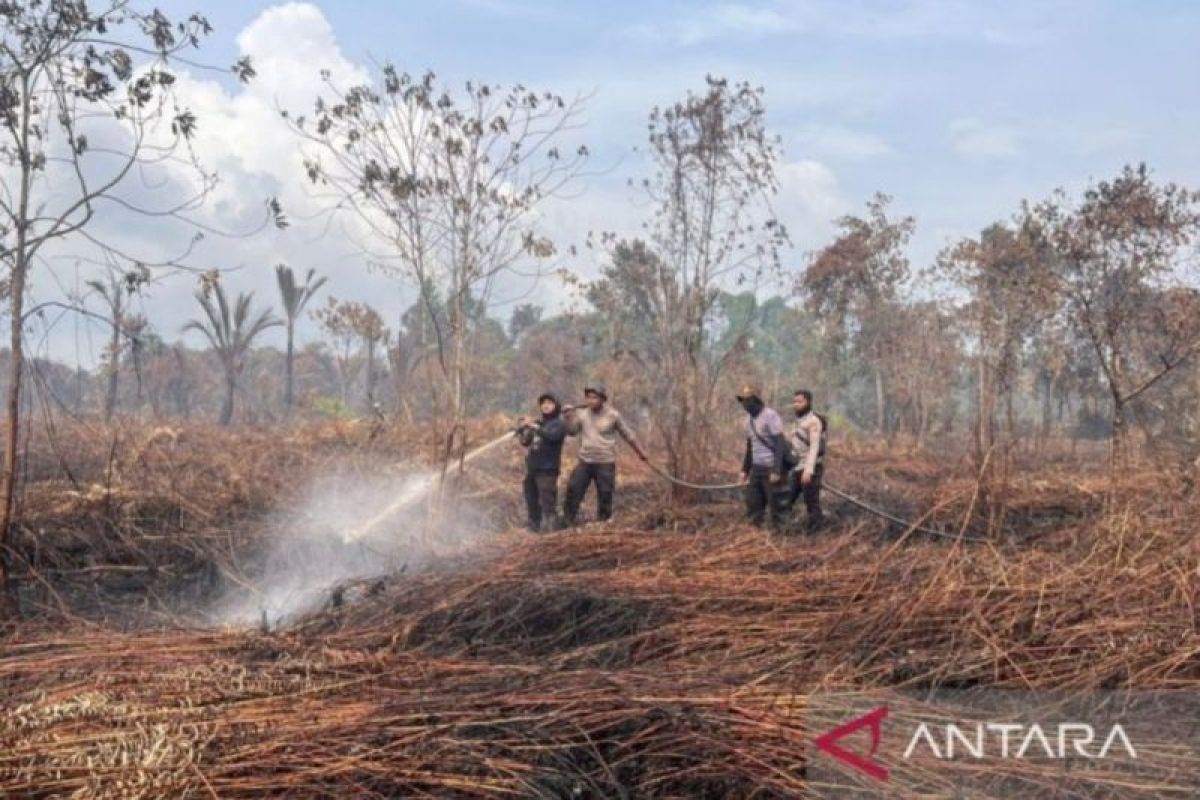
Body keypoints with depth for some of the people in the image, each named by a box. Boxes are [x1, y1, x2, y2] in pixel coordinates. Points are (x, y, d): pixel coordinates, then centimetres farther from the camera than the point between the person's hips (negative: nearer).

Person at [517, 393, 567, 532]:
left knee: (548, 503, -13)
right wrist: (522, 430, -3)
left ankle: (550, 530, -14)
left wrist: (534, 426, -24)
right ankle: (534, 528, 24)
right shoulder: (537, 423, 19)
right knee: (532, 503, 14)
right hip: (532, 468, 7)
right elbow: (525, 442, 17)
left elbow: (552, 436, -20)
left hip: (547, 469, -7)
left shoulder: (559, 424, 0)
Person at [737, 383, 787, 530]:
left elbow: (779, 444, -18)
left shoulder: (771, 416, -14)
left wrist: (776, 471, -23)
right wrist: (744, 470, 18)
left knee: (774, 505, -3)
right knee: (753, 507, 5)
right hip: (756, 469, 8)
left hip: (771, 469, -8)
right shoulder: (749, 421, 12)